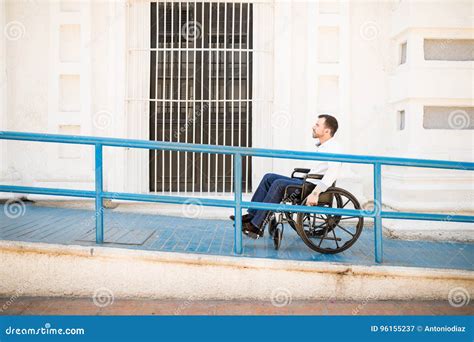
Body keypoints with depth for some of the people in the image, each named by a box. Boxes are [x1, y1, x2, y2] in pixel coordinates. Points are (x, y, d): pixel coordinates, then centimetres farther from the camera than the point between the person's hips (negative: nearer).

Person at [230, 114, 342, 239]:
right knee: (269, 177, 3)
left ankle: (257, 226, -23)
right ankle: (251, 215, -1)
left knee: (279, 184, -26)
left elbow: (333, 172, -29)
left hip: (313, 186, -10)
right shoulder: (321, 145, 18)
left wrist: (315, 193, -36)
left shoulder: (333, 148, -13)